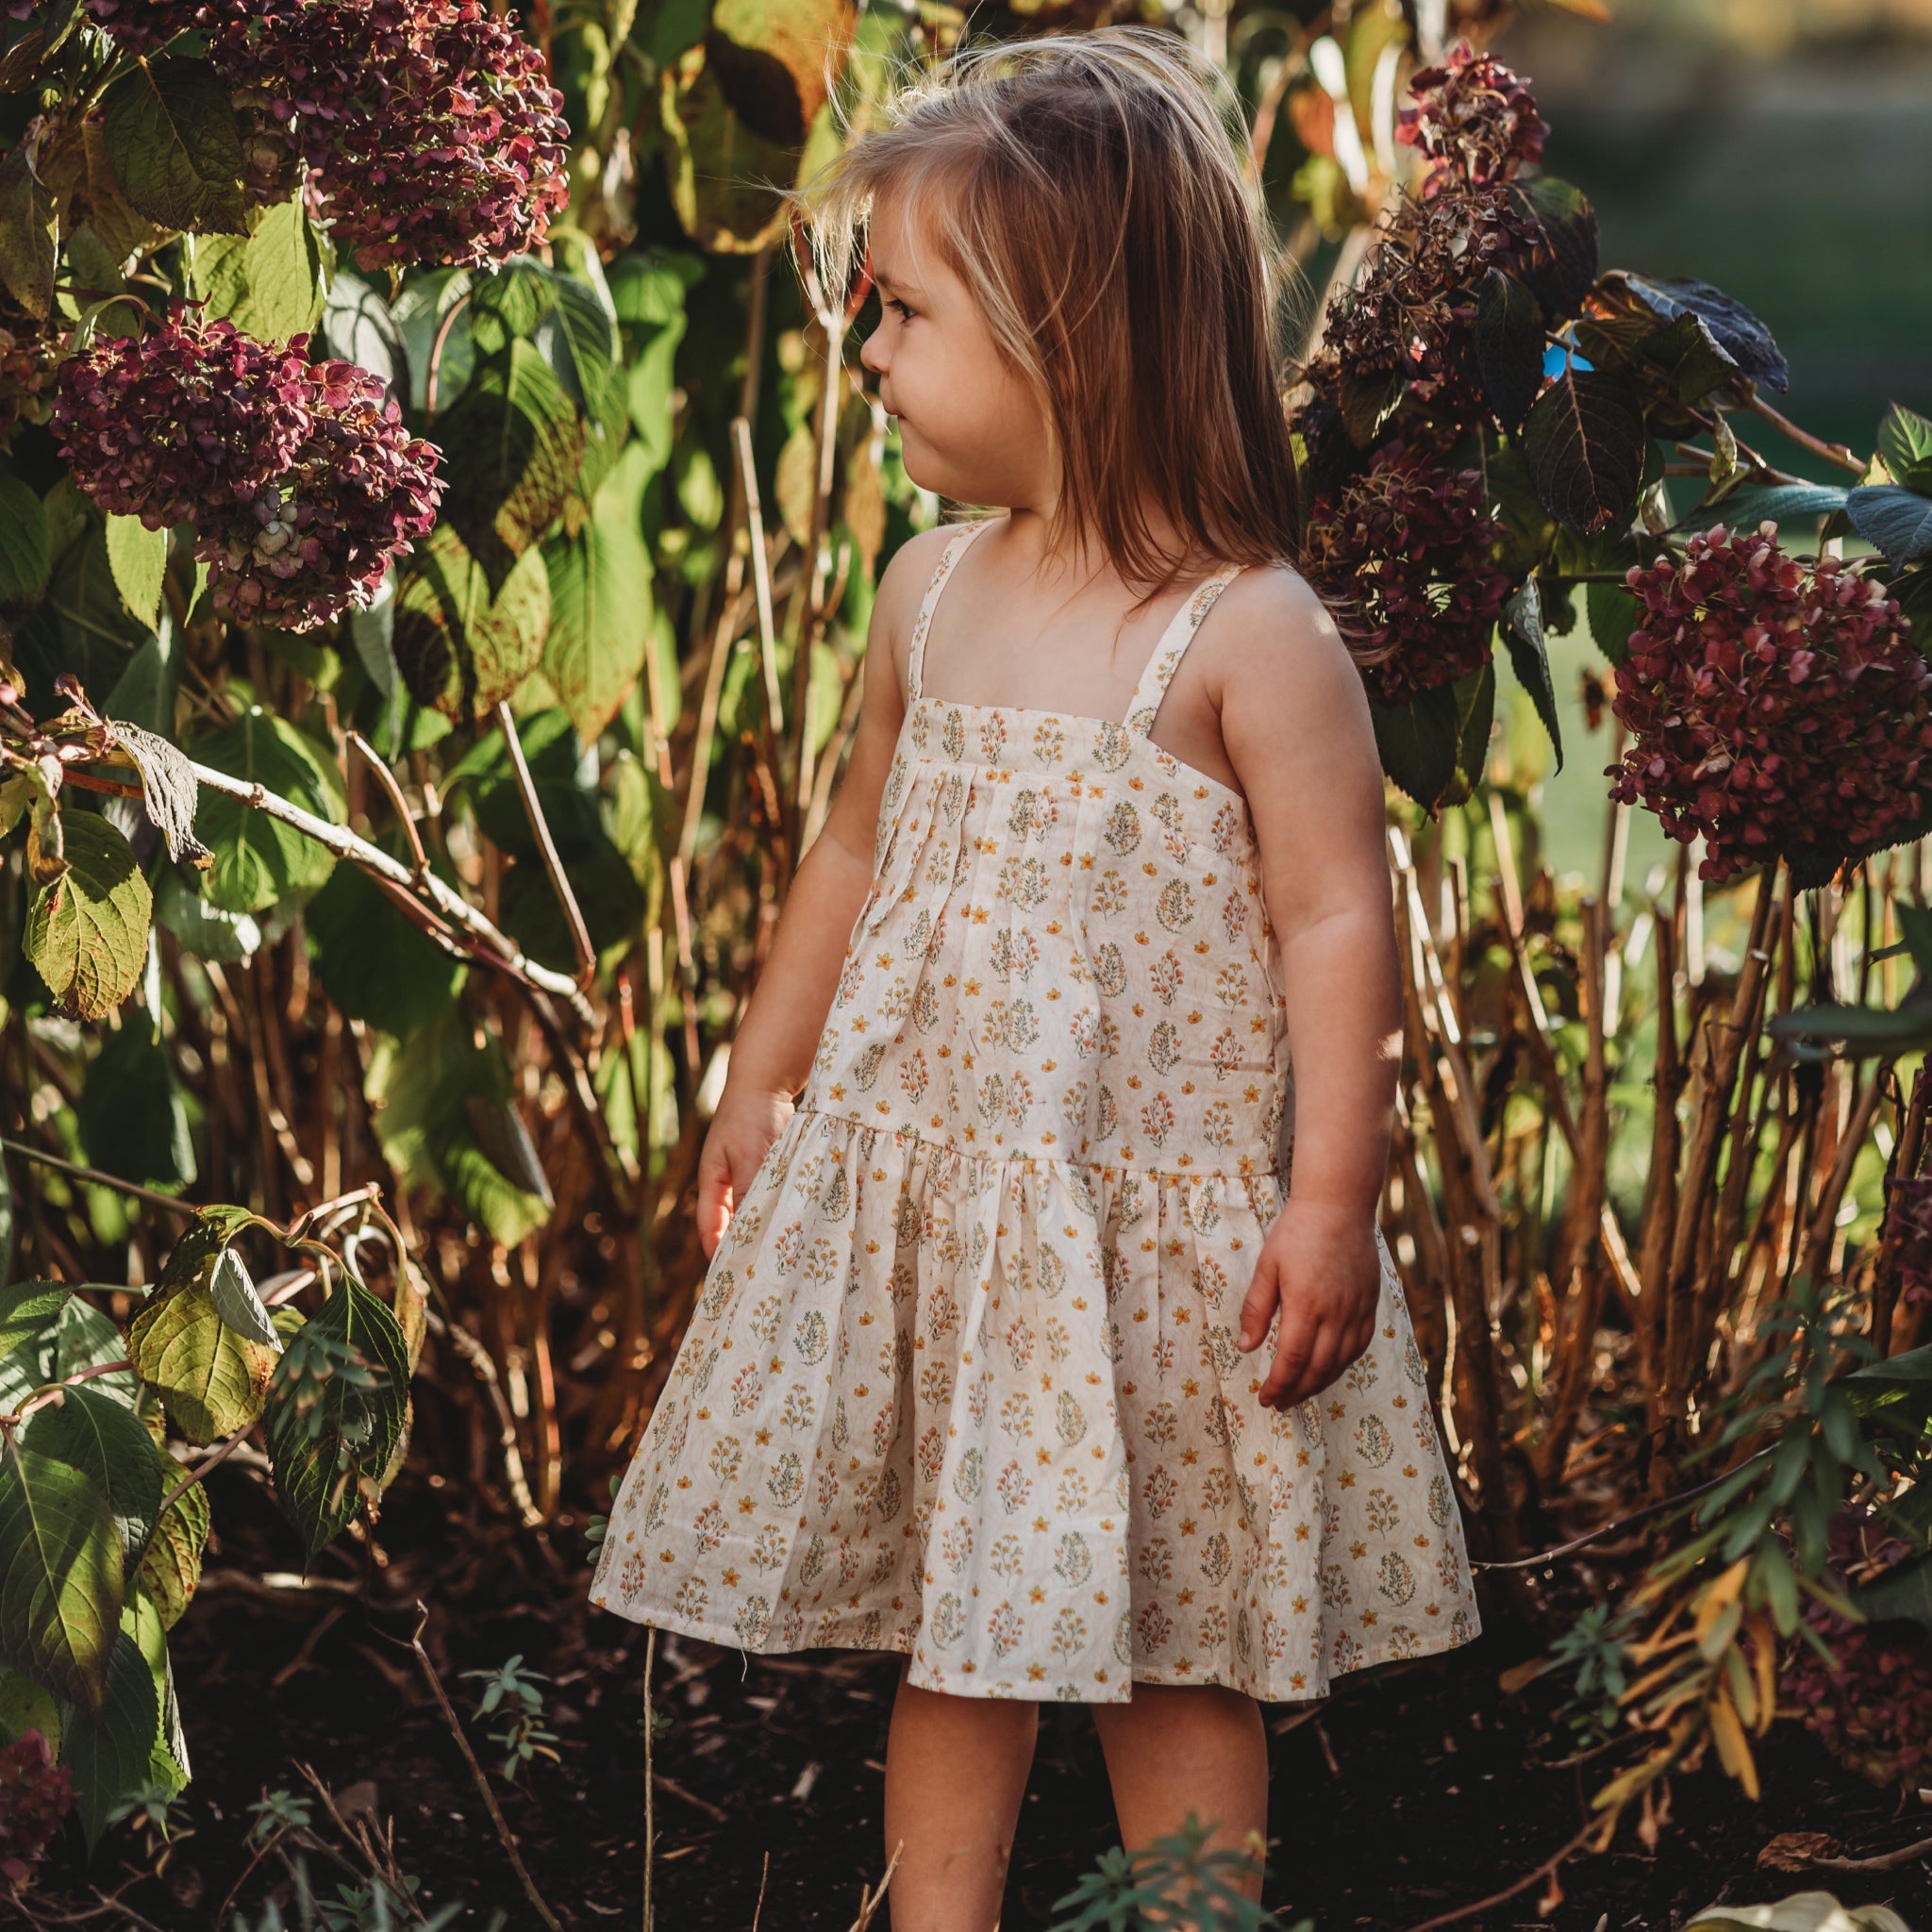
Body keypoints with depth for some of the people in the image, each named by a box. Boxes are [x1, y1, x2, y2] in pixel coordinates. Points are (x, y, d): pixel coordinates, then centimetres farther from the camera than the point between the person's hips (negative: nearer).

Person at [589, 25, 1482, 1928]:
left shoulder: (1247, 634, -14)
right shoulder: (930, 593, 5)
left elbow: (1336, 922, -14)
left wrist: (1331, 1205, -18)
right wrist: (760, 1083, 20)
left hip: (1156, 1227, -5)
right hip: (920, 1196, 6)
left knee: (1166, 1638, 6)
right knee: (952, 1610, 14)